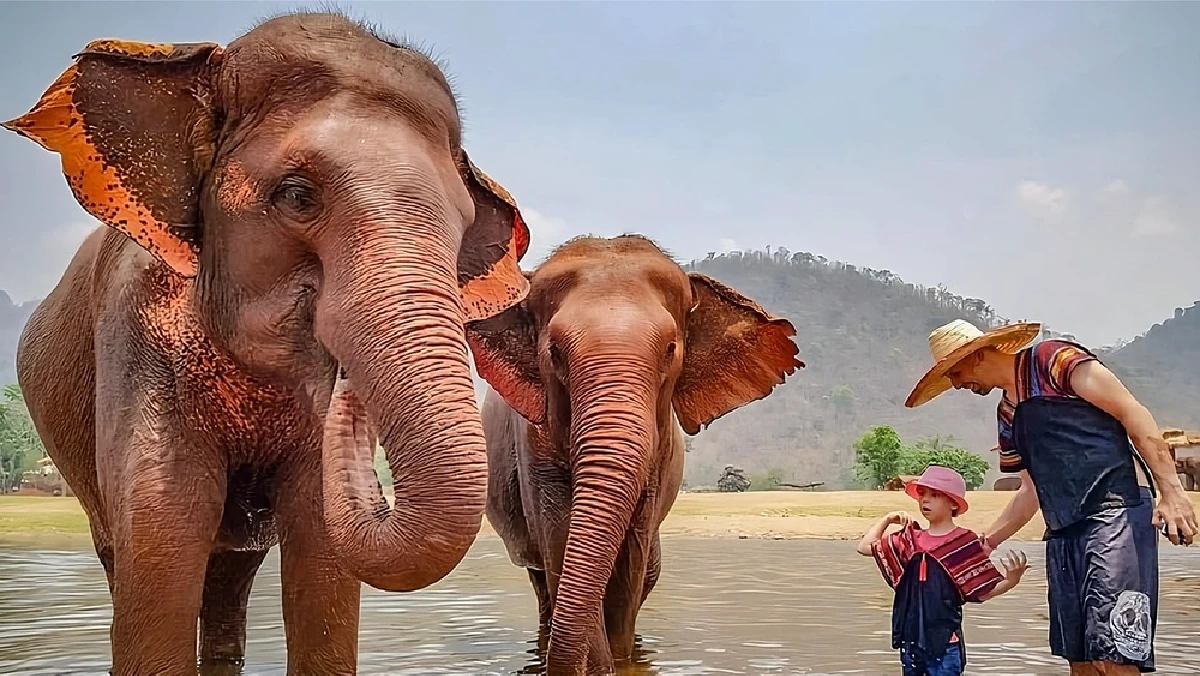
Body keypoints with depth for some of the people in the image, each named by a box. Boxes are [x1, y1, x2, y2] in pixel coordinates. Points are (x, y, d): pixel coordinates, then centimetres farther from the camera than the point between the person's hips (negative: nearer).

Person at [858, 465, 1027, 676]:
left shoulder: (964, 542, -6)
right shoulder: (911, 540, 9)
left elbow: (983, 592, -4)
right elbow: (865, 547, 16)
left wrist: (1011, 580, -22)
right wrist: (886, 520, 11)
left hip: (944, 639, -5)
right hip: (911, 637, 6)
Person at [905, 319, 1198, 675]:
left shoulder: (1053, 360, -2)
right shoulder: (1007, 415, 22)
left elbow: (1132, 412, -8)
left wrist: (1171, 490, -15)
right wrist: (986, 542, 28)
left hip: (1117, 509, -9)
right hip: (1063, 531, 9)